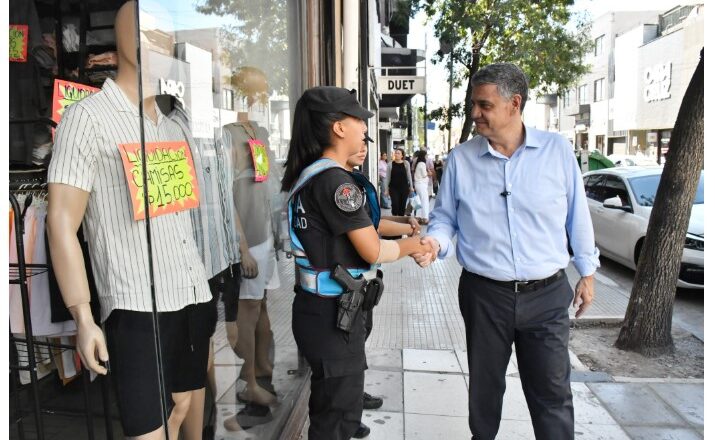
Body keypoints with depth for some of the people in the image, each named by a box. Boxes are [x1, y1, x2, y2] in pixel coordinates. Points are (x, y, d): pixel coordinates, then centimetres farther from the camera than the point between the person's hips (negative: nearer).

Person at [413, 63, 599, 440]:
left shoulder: (557, 150, -4)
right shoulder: (460, 158, -3)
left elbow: (577, 215, 5)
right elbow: (444, 217, 3)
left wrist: (587, 271, 10)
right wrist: (435, 242, -19)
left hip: (546, 294, 0)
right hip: (483, 294, 1)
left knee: (552, 393, 10)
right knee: (484, 387, 18)